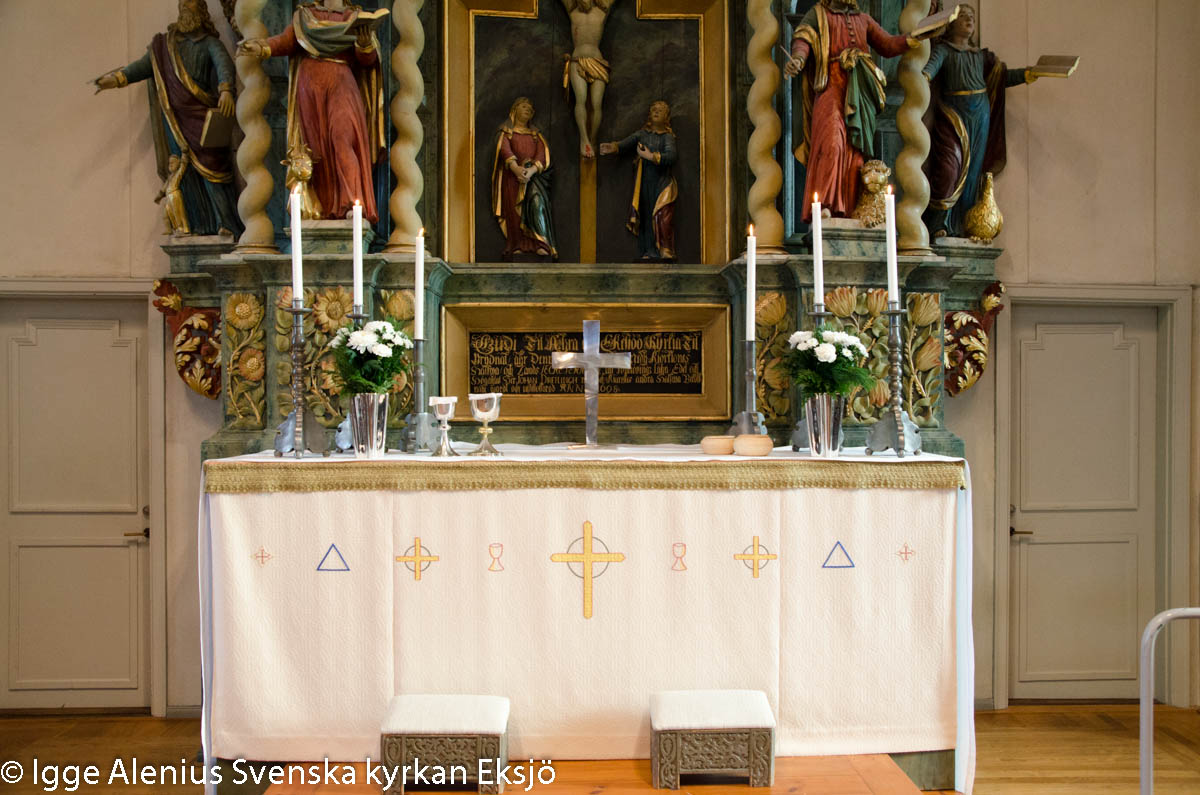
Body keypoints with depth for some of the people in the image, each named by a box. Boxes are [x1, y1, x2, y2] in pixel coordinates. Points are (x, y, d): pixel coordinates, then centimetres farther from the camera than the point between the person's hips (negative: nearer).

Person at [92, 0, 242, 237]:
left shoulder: (209, 43, 7)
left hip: (201, 114, -3)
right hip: (175, 116, 3)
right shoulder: (165, 44, 19)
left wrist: (226, 90, -31)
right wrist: (116, 78, -6)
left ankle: (225, 223, -10)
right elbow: (145, 65, 10)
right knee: (181, 169, -4)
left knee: (210, 166, -11)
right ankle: (188, 226, -7)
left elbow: (223, 63, -11)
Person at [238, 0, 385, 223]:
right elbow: (286, 41, 7)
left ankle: (353, 203, -30)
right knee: (318, 145, -3)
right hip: (310, 86, 2)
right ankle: (325, 207, -4)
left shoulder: (355, 19, 15)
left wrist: (365, 42, -17)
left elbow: (368, 60, 5)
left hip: (341, 84, -2)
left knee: (343, 136, -22)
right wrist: (261, 47, -11)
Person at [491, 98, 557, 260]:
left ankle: (543, 247, -38)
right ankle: (518, 250, -27)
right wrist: (516, 168, -23)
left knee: (537, 199, -28)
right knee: (515, 211, -19)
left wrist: (531, 171, -15)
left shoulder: (535, 134, 25)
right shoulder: (506, 132, 19)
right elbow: (504, 150, -2)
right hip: (512, 176, 0)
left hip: (534, 175, 0)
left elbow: (543, 154, 7)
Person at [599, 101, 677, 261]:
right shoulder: (643, 133, 11)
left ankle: (666, 252, -10)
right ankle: (649, 252, 6)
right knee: (646, 215, 1)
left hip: (661, 182, -3)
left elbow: (672, 155, -15)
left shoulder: (667, 136, 1)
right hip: (644, 182, 3)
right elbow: (627, 143, -4)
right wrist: (614, 147, -24)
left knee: (662, 216, -13)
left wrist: (650, 156, -21)